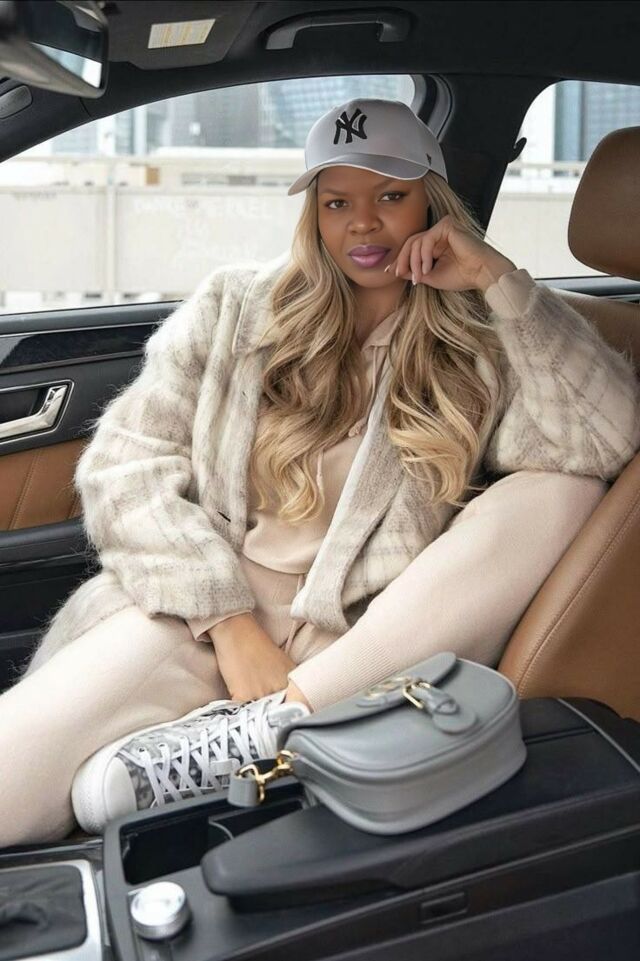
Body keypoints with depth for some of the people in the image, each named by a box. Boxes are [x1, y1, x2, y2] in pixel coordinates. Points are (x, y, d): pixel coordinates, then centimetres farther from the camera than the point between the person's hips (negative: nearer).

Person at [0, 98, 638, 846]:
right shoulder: (236, 307, 9)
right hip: (192, 612, -2)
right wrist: (230, 623, -10)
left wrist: (499, 280, -9)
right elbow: (125, 462, 1)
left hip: (357, 649, 3)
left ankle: (261, 729, -24)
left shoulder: (479, 344, 7)